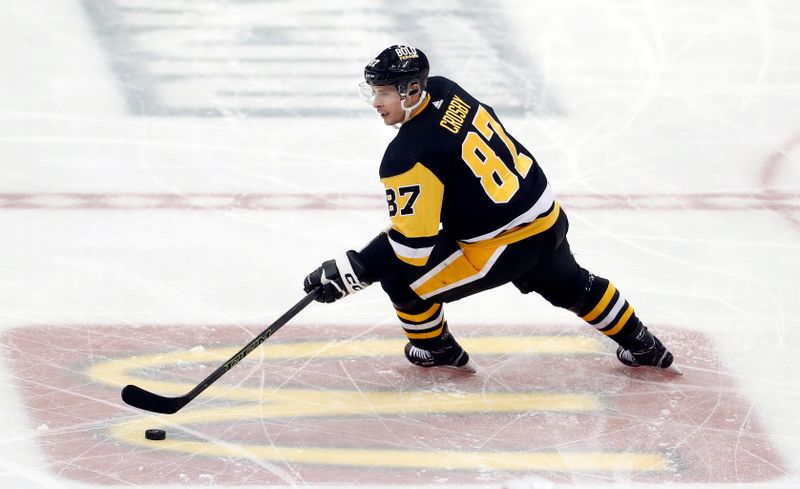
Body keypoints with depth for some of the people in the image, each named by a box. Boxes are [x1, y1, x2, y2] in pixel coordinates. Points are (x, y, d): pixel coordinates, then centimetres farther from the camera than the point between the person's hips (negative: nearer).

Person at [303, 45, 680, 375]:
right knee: (571, 286, 35)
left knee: (398, 273, 1)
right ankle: (642, 347, 50)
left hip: (503, 248, -9)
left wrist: (350, 272, -21)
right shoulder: (445, 91, -1)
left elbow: (412, 243, -24)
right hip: (548, 221, 9)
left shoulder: (409, 158, -24)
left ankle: (437, 350, 23)